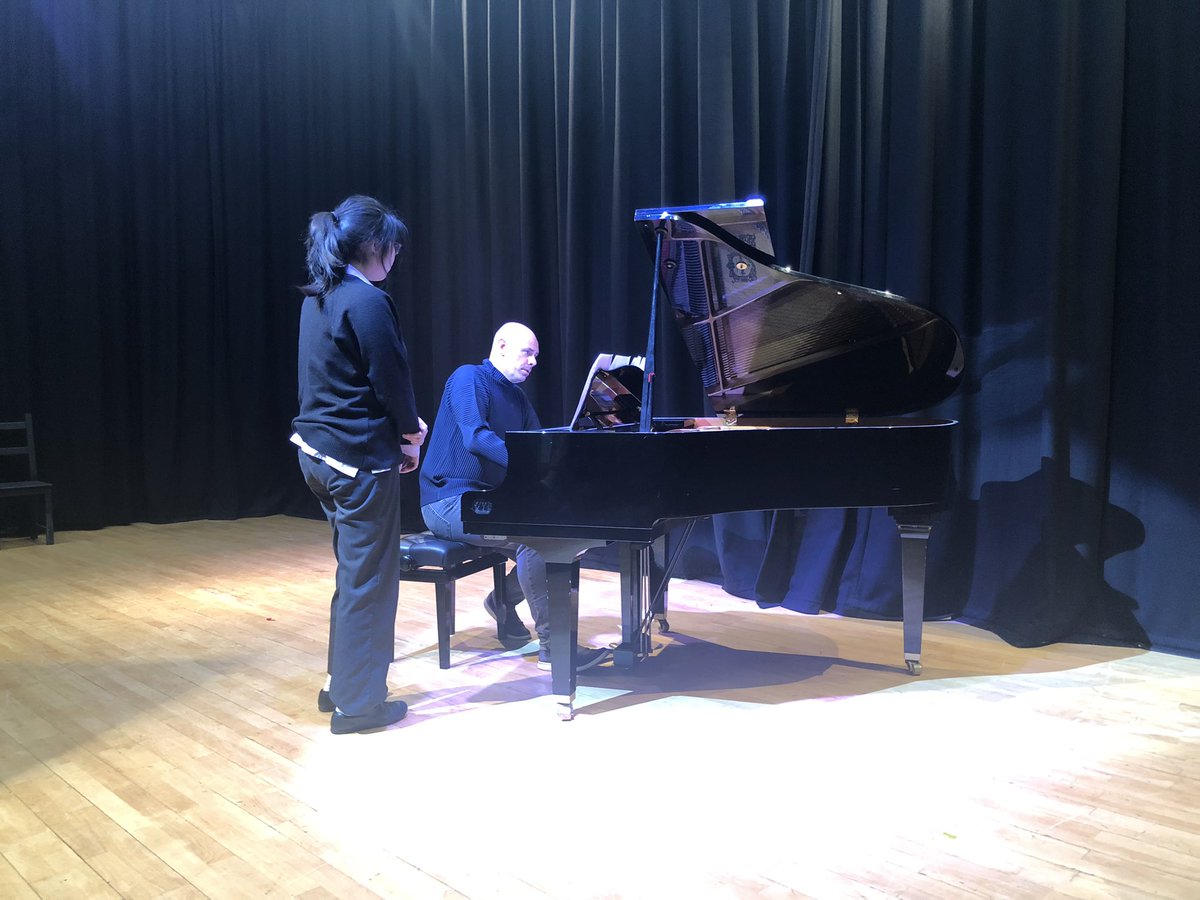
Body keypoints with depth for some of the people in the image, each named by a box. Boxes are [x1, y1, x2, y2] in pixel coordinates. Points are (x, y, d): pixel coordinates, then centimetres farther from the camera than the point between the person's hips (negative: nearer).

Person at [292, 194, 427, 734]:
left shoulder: (318, 297, 11)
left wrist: (402, 426, 7)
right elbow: (391, 382, -15)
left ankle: (342, 684, 31)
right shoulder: (366, 301, -17)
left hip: (319, 450, 10)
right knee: (369, 578, 2)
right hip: (361, 457, -9)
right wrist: (411, 437, 2)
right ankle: (358, 704, 13)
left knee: (354, 571, 20)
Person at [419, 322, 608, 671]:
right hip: (451, 502, -9)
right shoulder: (469, 378, -11)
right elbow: (476, 437, -26)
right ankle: (552, 647, -23)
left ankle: (504, 600, 13)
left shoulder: (517, 397, 16)